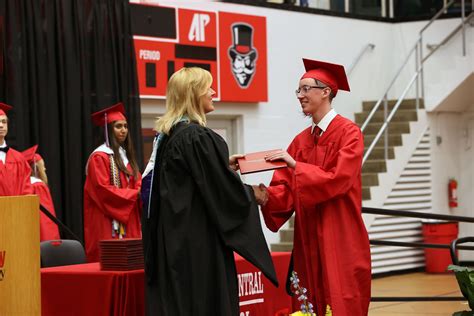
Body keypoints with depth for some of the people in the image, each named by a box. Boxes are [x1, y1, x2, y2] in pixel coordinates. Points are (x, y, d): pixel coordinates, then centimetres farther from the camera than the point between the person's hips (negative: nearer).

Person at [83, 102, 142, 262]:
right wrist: (135, 193, -17)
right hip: (109, 225, -8)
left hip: (128, 222, 8)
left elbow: (136, 182, 19)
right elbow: (102, 190, -16)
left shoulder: (125, 155, 18)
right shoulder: (100, 157, -8)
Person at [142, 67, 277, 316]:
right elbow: (223, 190, -15)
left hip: (171, 239, 9)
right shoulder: (198, 136, -17)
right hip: (198, 242, -9)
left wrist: (225, 165, 21)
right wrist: (252, 195, 2)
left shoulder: (166, 135, 10)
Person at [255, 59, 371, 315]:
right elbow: (286, 188, 5)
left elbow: (337, 179, -18)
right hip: (308, 240, 6)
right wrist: (266, 196, -15)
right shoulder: (300, 140, 13)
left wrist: (295, 164, -19)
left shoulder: (348, 132, -7)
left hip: (340, 240, -6)